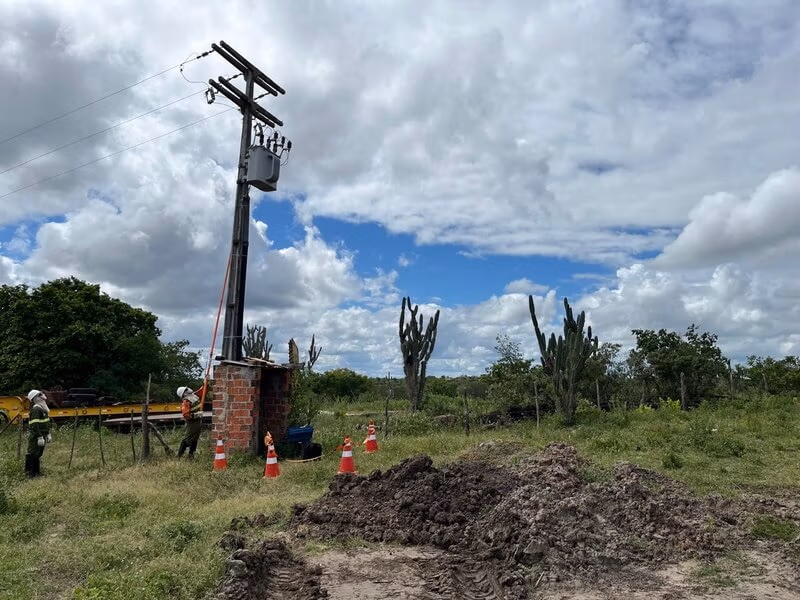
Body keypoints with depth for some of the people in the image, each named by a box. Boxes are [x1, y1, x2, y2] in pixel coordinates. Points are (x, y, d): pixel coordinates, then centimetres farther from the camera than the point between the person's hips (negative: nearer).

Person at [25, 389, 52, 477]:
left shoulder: (43, 408, 14)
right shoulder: (36, 409, -18)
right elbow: (35, 425, -23)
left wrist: (48, 434, 22)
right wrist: (39, 437, -24)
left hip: (42, 435, 10)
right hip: (35, 437, -10)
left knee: (38, 454, 17)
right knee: (32, 454, -3)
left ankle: (37, 471, 26)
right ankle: (30, 473, 3)